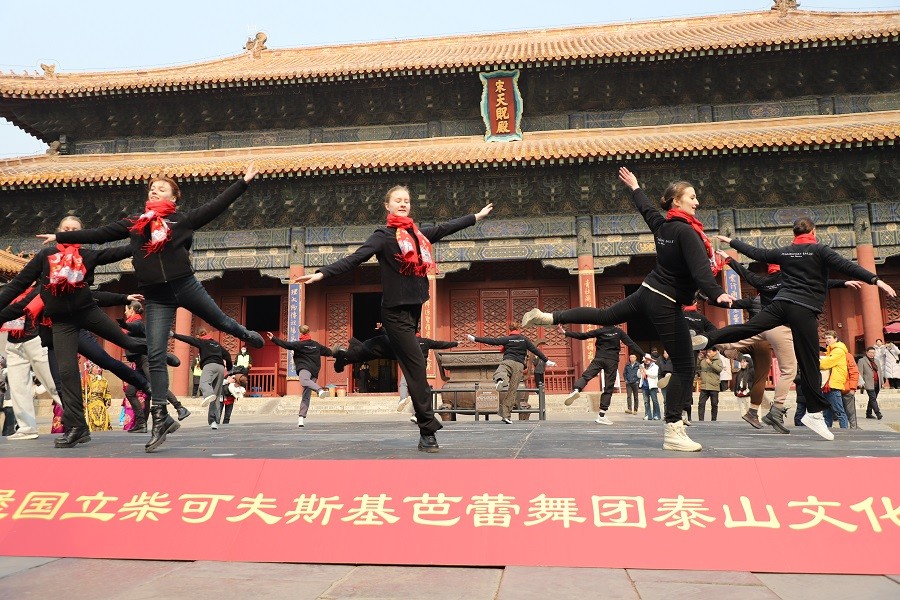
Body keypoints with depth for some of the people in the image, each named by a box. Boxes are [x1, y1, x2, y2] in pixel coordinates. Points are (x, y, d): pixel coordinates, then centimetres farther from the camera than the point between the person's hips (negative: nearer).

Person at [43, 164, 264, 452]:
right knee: (155, 355, -3)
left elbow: (216, 206, -1)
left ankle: (246, 334, 53)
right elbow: (98, 234, 17)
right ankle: (161, 417, 1)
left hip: (185, 286, -2)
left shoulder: (183, 220, 1)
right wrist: (60, 237, 20)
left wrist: (244, 181, -4)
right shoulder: (133, 223, 10)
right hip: (156, 298, 2)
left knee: (220, 321, 16)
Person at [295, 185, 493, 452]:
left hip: (414, 308, 8)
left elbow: (446, 228, 27)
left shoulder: (419, 233, 14)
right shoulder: (383, 236, -5)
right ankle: (428, 432, -5)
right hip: (395, 311, -7)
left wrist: (477, 216, 37)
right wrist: (322, 273, -27)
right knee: (417, 367, -9)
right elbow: (353, 259, -15)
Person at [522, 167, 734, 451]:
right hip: (666, 304, -8)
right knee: (684, 366, -3)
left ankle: (546, 317, 21)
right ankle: (673, 432, -2)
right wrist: (717, 293, -45)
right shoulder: (686, 232, -18)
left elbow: (646, 209, 27)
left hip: (646, 293, 8)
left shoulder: (662, 224, 6)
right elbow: (700, 268, -32)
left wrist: (634, 188, 46)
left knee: (604, 316, 27)